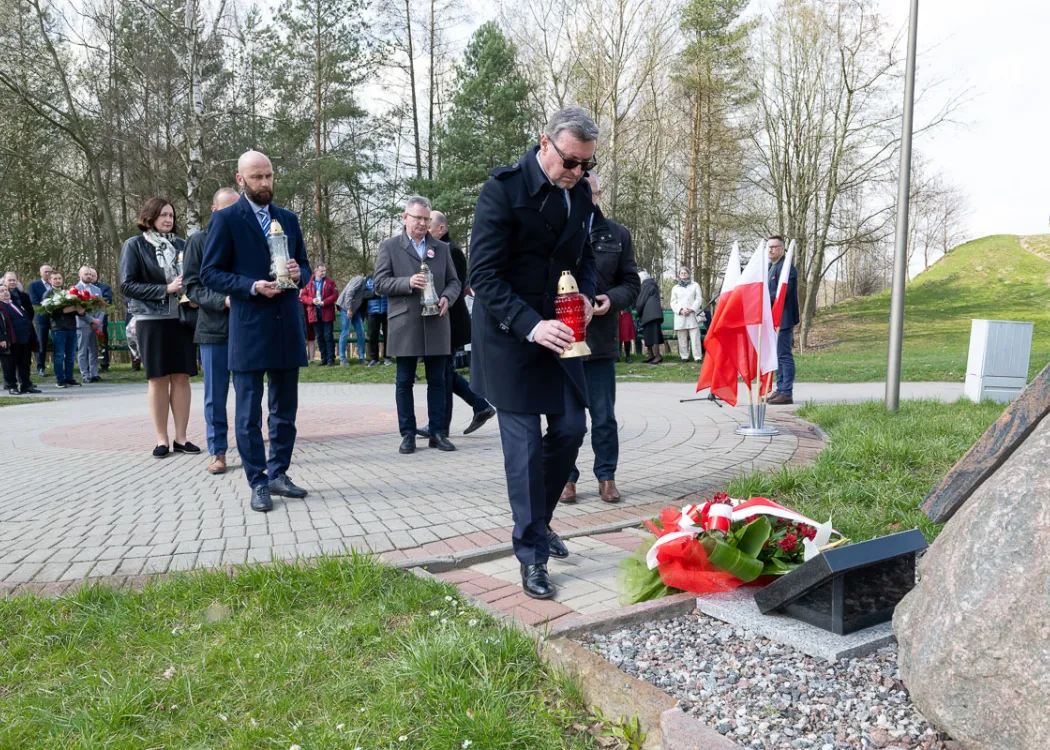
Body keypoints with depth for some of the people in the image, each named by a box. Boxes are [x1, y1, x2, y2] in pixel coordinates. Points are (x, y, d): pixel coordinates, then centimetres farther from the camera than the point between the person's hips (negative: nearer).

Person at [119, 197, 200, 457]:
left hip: (182, 318, 3)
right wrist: (166, 289, -14)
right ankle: (162, 439, 10)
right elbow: (127, 285, -5)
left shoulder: (181, 245, 8)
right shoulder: (134, 245, 0)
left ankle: (181, 438, 9)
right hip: (152, 320, -2)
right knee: (158, 380, 3)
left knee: (182, 377, 2)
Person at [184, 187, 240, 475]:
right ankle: (218, 452, 15)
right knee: (215, 395, 5)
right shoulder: (199, 241, 4)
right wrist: (223, 301, -15)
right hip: (214, 329, -1)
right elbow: (192, 286, 0)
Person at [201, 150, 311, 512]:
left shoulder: (288, 219, 13)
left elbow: (304, 266, 18)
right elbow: (210, 273, -4)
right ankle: (258, 482, 11)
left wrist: (298, 274, -6)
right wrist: (252, 286, -17)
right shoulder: (225, 219, -2)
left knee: (285, 408, 11)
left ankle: (278, 473, 23)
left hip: (287, 326, 5)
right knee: (249, 412, 1)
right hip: (248, 328, -5)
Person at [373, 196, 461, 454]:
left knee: (437, 381, 5)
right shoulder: (389, 246, 5)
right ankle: (408, 434, 11)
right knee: (404, 382, 3)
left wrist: (447, 297, -8)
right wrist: (407, 282, -16)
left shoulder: (441, 248, 14)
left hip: (436, 325, 2)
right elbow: (379, 283, -1)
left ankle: (438, 433, 12)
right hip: (404, 326, -2)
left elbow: (454, 281, 14)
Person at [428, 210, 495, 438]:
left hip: (449, 323, -9)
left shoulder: (451, 251, -13)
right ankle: (481, 407, 20)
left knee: (443, 372, -2)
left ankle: (441, 425, 8)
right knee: (445, 371, 12)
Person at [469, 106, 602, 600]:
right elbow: (484, 275, -18)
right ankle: (532, 555, 12)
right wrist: (531, 325, -28)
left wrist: (586, 295, -4)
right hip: (510, 337, -6)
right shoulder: (503, 189, -15)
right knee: (525, 444, -3)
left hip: (558, 332, 6)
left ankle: (538, 521, 32)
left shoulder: (581, 193, 5)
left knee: (571, 429, 8)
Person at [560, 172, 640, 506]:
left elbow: (631, 282, 9)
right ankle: (566, 477, 21)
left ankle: (606, 476, 22)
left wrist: (613, 299, -10)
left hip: (601, 339, 2)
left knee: (604, 416, 9)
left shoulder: (617, 235, 7)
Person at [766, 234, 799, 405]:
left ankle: (786, 393, -4)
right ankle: (780, 390, 19)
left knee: (784, 355, -7)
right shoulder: (770, 267, 17)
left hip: (783, 319, -10)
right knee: (777, 355, 13)